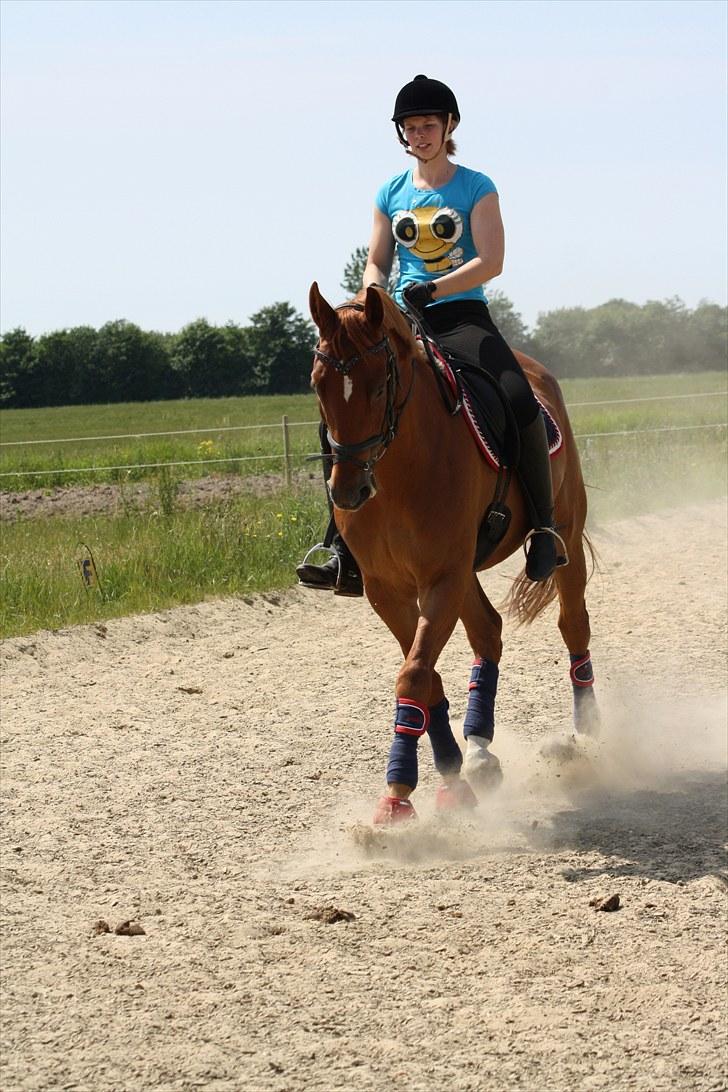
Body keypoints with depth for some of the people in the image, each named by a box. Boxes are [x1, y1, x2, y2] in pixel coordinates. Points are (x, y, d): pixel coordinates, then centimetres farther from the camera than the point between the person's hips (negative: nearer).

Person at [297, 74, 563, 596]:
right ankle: (345, 551, -10)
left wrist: (433, 289, -22)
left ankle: (544, 527, -15)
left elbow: (491, 261, -9)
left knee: (521, 403, -30)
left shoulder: (476, 188, 1)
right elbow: (377, 264, 18)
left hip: (463, 317, -4)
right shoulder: (391, 194, 14)